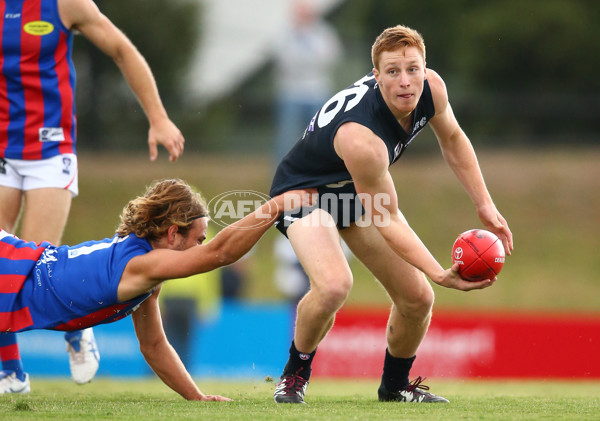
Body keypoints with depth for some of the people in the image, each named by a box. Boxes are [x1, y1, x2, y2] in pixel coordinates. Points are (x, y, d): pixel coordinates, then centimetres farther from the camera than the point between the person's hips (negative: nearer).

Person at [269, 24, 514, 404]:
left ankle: (395, 385, 30)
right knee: (334, 285, -34)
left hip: (356, 190, 7)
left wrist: (485, 205, -2)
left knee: (418, 298, 2)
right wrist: (441, 274, -35)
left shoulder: (431, 87, -21)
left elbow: (452, 138, 3)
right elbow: (387, 222, -31)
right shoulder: (361, 139, -42)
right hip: (304, 189, -7)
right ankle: (296, 373, -7)